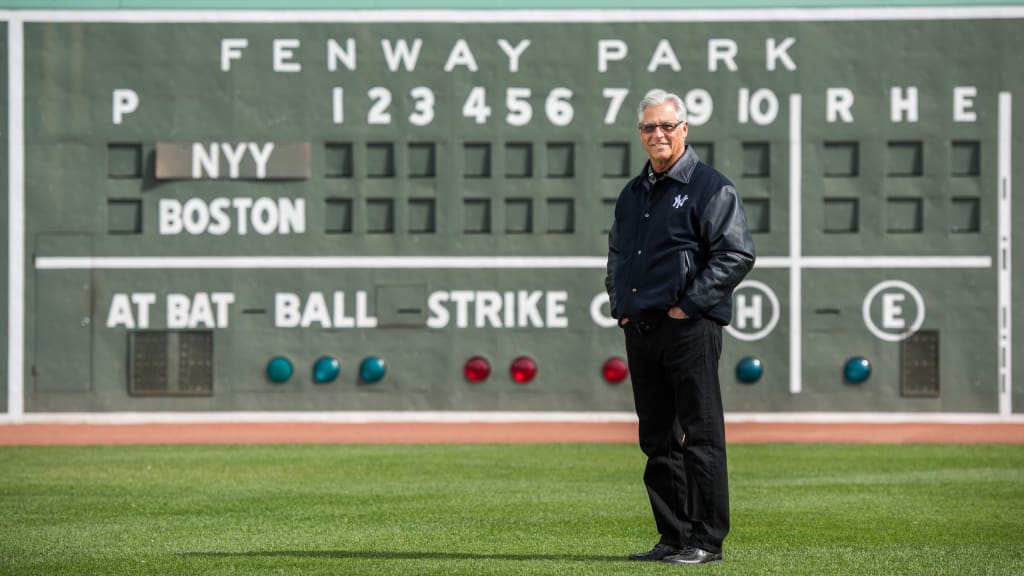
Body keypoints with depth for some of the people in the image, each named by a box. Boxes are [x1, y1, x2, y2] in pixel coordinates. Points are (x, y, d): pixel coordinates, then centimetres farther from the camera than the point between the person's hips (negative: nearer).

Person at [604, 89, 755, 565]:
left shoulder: (710, 188, -5)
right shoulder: (632, 194, 18)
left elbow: (737, 254, -12)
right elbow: (617, 254, 31)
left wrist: (688, 305, -14)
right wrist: (619, 305, 14)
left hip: (690, 329, -7)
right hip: (640, 330, 7)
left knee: (700, 436, -6)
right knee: (658, 441, 9)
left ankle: (706, 540, -3)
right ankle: (673, 537, 15)